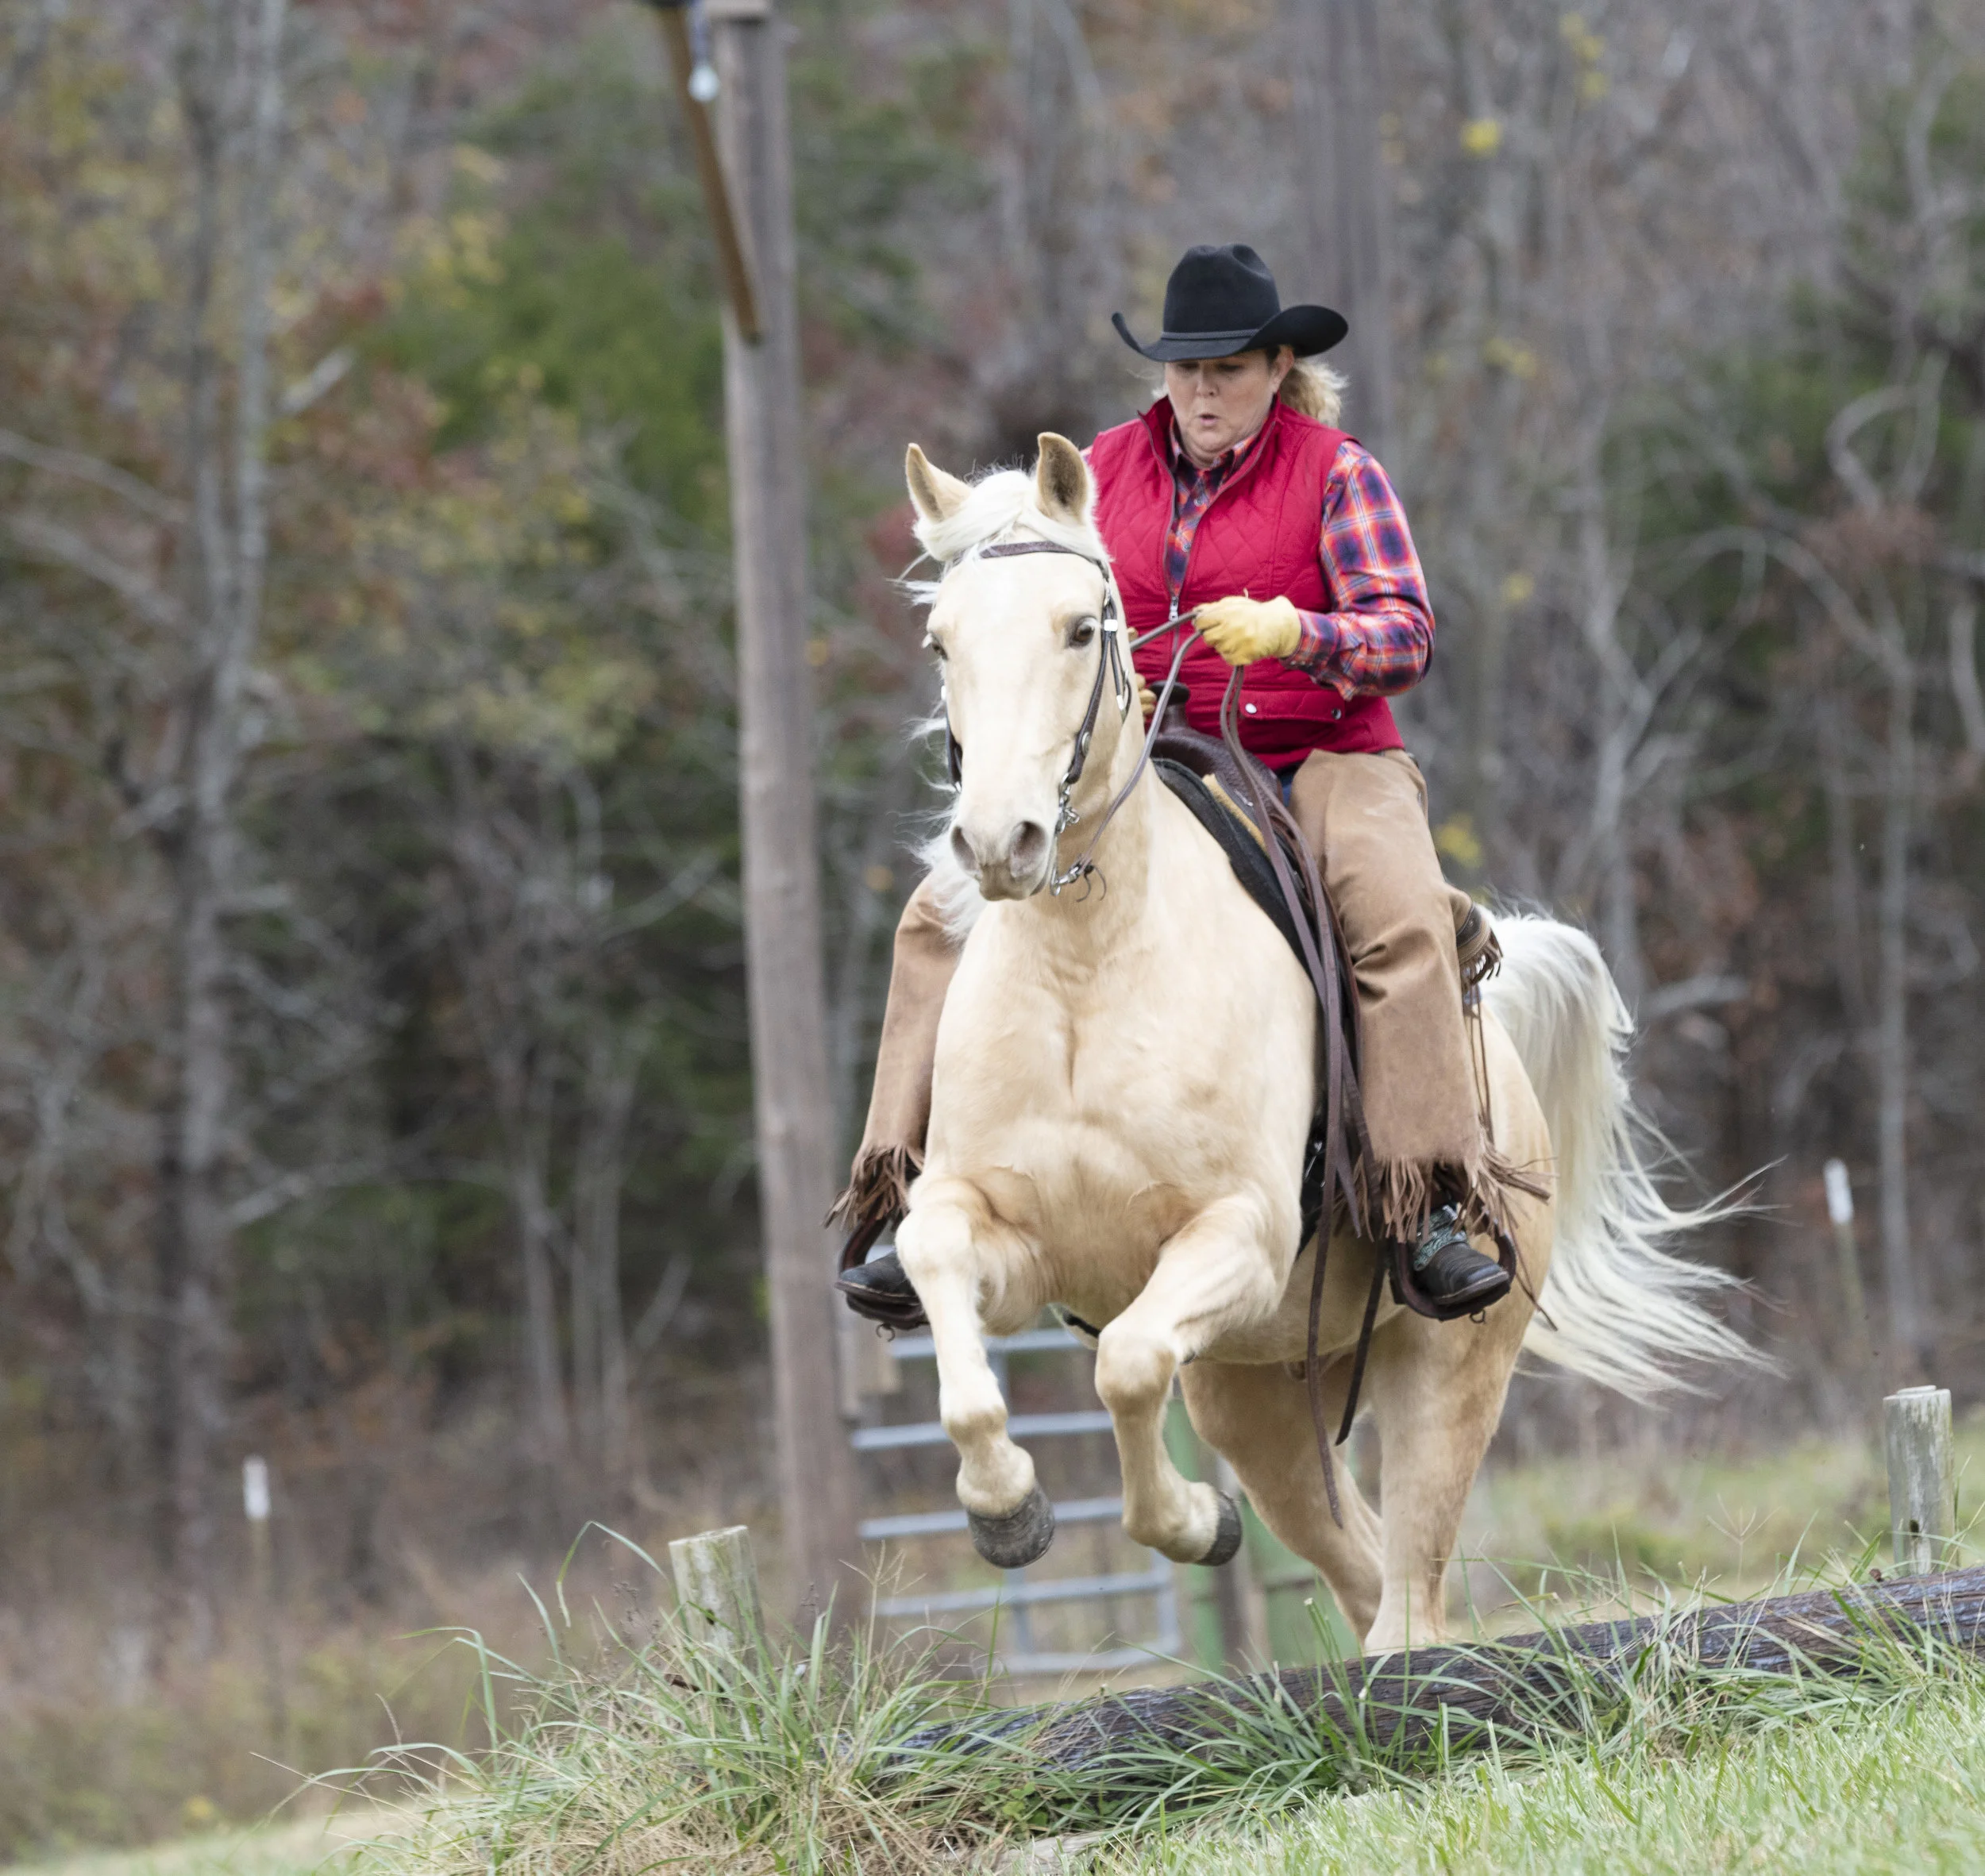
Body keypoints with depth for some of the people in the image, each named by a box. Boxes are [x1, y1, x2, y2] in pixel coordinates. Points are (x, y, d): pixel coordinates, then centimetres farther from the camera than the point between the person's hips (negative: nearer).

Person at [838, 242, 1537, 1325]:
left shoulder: (1335, 472, 0)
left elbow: (1405, 635, -9)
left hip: (1314, 760, -3)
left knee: (1401, 915, -35)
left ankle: (1432, 1206, -32)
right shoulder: (1109, 467, 11)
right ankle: (915, 1205, -13)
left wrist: (1294, 633, -29)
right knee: (944, 914, -15)